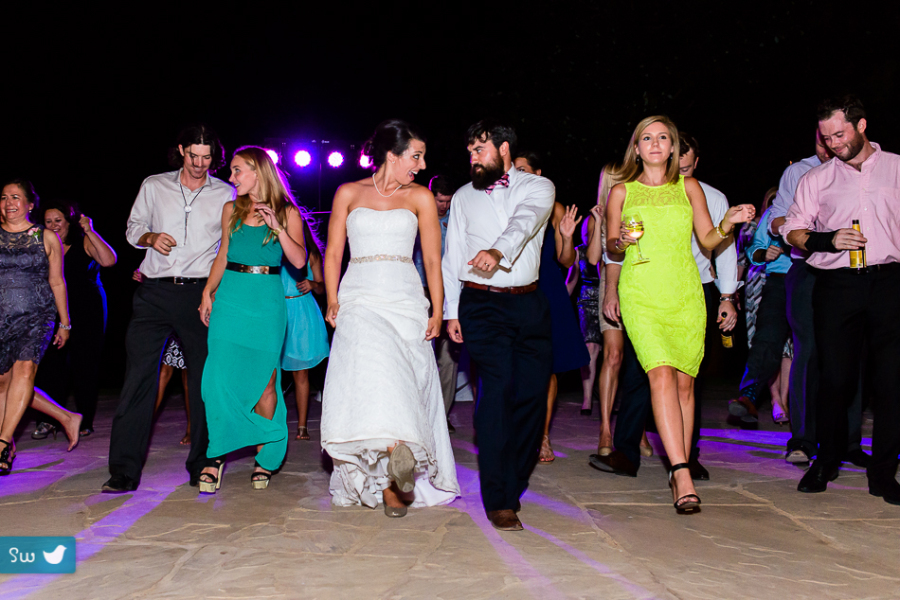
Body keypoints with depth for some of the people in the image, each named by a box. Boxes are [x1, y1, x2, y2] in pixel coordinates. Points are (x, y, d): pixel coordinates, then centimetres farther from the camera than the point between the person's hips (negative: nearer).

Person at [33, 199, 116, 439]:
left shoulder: (84, 242, -1)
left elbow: (108, 260, -20)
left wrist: (90, 231, -18)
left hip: (87, 312, -3)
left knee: (84, 365, 2)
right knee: (51, 364, -5)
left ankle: (85, 421, 12)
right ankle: (50, 419, 4)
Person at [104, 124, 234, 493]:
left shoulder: (225, 194, 9)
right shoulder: (153, 186, 13)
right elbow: (133, 227, 20)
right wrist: (149, 237, -3)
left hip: (200, 294, 0)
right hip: (155, 293, 1)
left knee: (204, 379, 1)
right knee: (138, 377, -6)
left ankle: (201, 466, 13)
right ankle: (124, 471, 0)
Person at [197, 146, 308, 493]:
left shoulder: (287, 212, 3)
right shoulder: (232, 209, 12)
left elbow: (299, 261, -5)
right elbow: (223, 255, 19)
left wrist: (277, 227, -15)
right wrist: (208, 292, 10)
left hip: (267, 302, -2)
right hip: (230, 298, 2)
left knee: (263, 382, 0)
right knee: (221, 377, -7)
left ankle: (265, 458, 14)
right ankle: (216, 454, 6)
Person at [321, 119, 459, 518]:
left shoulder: (421, 198, 11)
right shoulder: (348, 194, 12)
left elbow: (432, 260, 8)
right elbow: (333, 252, 12)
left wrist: (437, 313, 0)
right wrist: (333, 302, -1)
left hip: (406, 301, 0)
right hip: (360, 299, 0)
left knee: (400, 383, -11)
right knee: (370, 370, -22)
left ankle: (391, 482, -7)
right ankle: (395, 471, -22)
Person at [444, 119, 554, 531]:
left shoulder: (538, 187, 5)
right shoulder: (463, 197, 12)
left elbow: (523, 222, -17)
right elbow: (452, 256, 12)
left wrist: (498, 252, -38)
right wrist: (451, 311, 5)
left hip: (529, 303, 1)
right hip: (482, 304, -1)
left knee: (533, 391, 0)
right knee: (498, 389, -13)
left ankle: (514, 479, 23)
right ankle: (499, 500, -8)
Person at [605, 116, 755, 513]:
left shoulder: (689, 187, 14)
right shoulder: (621, 192, 11)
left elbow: (708, 240, 12)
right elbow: (610, 247, 14)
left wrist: (728, 224, -8)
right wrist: (623, 240, -7)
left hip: (685, 293, 2)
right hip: (640, 294, -2)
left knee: (684, 381, 0)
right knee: (661, 374, -18)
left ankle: (679, 472, 12)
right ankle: (682, 474, -23)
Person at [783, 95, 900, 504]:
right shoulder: (816, 179, 15)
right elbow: (793, 232, 11)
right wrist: (829, 240, -7)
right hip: (836, 285, 1)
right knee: (835, 376, 0)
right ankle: (826, 462, 17)